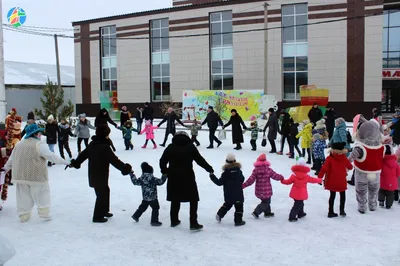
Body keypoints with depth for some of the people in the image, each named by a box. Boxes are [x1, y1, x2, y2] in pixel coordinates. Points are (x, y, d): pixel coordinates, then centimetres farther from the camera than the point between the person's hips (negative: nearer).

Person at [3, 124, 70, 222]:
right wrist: (65, 162, -10)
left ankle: (24, 215, 21)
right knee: (42, 195, 8)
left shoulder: (19, 144, 12)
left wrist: (7, 167, 39)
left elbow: (11, 158, 23)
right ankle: (44, 213, 9)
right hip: (36, 177, -6)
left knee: (24, 197, 15)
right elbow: (51, 156, -17)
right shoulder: (39, 145, -13)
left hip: (20, 176, 7)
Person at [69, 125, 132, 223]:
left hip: (93, 174, 8)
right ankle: (97, 217, 13)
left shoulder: (92, 144, 4)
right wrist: (125, 168, -18)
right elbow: (114, 160, -24)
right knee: (102, 195, 4)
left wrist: (75, 163, 29)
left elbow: (83, 154, 15)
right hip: (100, 175, -8)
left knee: (105, 190, 22)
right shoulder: (105, 147, -22)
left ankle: (104, 211, 36)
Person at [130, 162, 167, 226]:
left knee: (143, 206, 25)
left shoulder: (142, 178, -1)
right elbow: (160, 182, -18)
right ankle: (154, 221, 8)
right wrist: (164, 176, -9)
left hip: (145, 197, 7)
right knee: (155, 208, 4)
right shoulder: (152, 178, -21)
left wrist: (132, 175, 21)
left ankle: (136, 216, 35)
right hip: (152, 197, -7)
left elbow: (135, 182, 11)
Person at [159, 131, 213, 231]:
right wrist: (209, 168, 7)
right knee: (193, 200, 7)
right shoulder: (190, 147, -5)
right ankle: (193, 223, 2)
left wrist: (165, 171, 18)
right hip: (188, 177, -3)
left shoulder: (170, 147, 1)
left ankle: (174, 221, 29)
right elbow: (200, 160, -4)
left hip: (173, 178, 3)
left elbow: (162, 161, 1)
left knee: (175, 200, 19)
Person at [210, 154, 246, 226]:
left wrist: (212, 177, -1)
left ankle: (220, 215, 20)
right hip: (238, 194, -2)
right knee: (239, 207, 5)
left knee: (227, 204, 24)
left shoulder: (225, 173, -10)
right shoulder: (239, 171, -6)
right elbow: (242, 179, 8)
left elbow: (219, 182, -9)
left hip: (228, 195, 2)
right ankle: (238, 220, 4)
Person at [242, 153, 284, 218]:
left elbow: (251, 180, -12)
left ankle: (267, 213, 35)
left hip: (259, 191, 4)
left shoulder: (255, 171, -7)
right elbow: (276, 176, -4)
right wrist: (281, 177, 17)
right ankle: (256, 212, 1)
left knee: (265, 201, 25)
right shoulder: (269, 170, -12)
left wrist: (243, 185, -7)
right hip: (267, 191, -4)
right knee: (266, 203, 11)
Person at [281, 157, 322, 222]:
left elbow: (288, 181, 0)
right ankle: (292, 217, -3)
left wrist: (282, 181, 17)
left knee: (300, 203, 24)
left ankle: (300, 213, 40)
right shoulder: (306, 176, -8)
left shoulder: (294, 175, -6)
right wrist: (320, 180, 23)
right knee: (298, 205, 0)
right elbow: (313, 180, 5)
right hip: (301, 193, -4)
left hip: (295, 192, 4)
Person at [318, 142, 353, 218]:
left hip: (331, 181, -1)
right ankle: (342, 210, 17)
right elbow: (350, 167, 9)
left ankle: (331, 212, 14)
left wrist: (319, 177, -11)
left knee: (332, 195, 12)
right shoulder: (344, 158, -5)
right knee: (342, 195, 20)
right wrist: (346, 168, 31)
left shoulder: (329, 158, -13)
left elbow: (324, 168, -19)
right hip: (342, 182, 1)